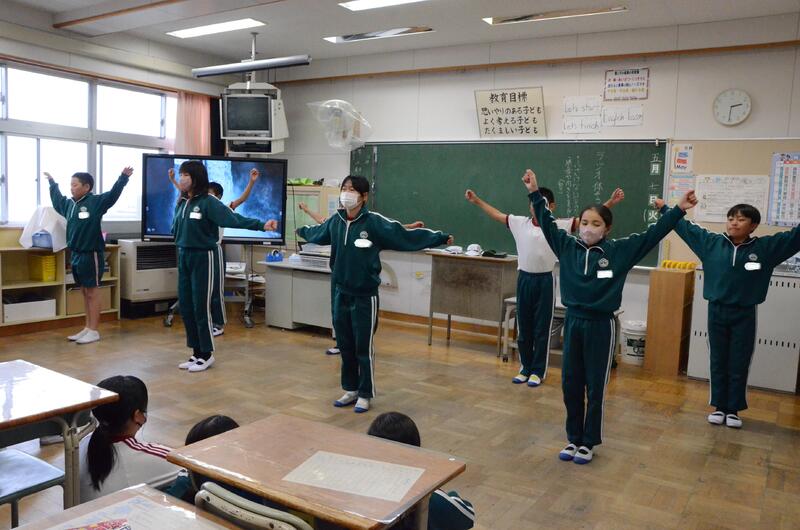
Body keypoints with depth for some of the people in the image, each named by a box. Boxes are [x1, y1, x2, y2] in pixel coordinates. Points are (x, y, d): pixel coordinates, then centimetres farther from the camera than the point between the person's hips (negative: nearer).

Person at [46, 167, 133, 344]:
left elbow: (113, 193, -23)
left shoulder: (96, 202, -10)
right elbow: (56, 199, 35)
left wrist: (123, 177, -35)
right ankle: (87, 328, 22)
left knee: (92, 291, -1)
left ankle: (94, 331, 5)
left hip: (91, 254, -8)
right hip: (75, 254, 8)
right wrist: (52, 183, 45)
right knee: (84, 292, 13)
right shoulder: (68, 204, 12)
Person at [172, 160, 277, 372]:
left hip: (202, 257, -7)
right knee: (185, 306, 9)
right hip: (183, 257, 7)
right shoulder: (181, 202, 10)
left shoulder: (208, 202, -13)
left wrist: (262, 225, -36)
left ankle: (207, 354, 12)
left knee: (200, 307, -2)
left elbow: (233, 219, -25)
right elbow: (176, 229, 16)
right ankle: (196, 353, 20)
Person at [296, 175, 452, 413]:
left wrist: (440, 238, -21)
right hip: (340, 294, 5)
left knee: (364, 348, 4)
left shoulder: (375, 222, -13)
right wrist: (301, 231, 44)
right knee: (345, 346, 14)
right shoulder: (335, 221, 3)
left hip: (365, 296, -5)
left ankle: (365, 395, 19)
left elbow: (405, 236, -15)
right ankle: (350, 390, 30)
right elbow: (318, 233, 25)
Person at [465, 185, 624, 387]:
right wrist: (477, 200, 16)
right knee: (523, 328, 12)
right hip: (524, 279, 3)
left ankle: (538, 371, 18)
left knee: (542, 329, 6)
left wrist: (610, 203, -18)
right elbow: (496, 214, 13)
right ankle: (525, 368, 26)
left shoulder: (559, 226, -5)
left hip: (545, 281, -3)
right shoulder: (519, 223, 2)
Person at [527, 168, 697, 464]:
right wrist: (535, 194, 0)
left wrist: (679, 210, -12)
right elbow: (547, 223, 5)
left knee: (595, 387, 8)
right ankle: (573, 438, 26)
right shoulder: (567, 246, 1)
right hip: (573, 322, 3)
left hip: (600, 325, -3)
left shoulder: (619, 251, -5)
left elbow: (652, 235, -6)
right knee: (570, 384, 10)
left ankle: (589, 442, 22)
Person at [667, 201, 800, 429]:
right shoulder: (711, 242, -1)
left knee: (739, 365, 9)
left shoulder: (766, 247, -4)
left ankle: (733, 410, 23)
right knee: (718, 363, 11)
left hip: (745, 315, -1)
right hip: (717, 312, 1)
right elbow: (686, 227, 8)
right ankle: (719, 407, 23)